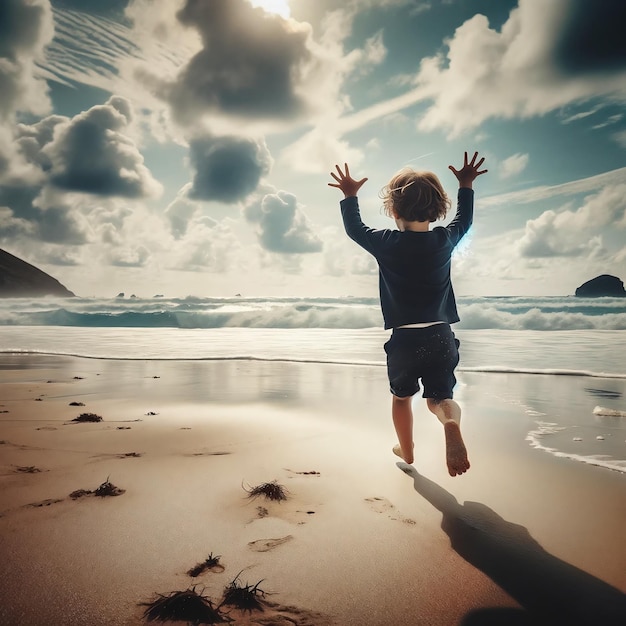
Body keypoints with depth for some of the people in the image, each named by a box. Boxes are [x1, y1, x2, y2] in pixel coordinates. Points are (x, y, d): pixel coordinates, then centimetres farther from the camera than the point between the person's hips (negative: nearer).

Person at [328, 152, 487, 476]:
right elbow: (464, 220, 21)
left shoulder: (387, 244, -9)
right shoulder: (445, 240, -1)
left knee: (401, 396, 22)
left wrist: (350, 196, 22)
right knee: (439, 398, 11)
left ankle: (406, 450, 37)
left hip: (404, 339, -2)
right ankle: (451, 423, -23)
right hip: (441, 337, 2)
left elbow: (355, 229, 9)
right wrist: (466, 186, 33)